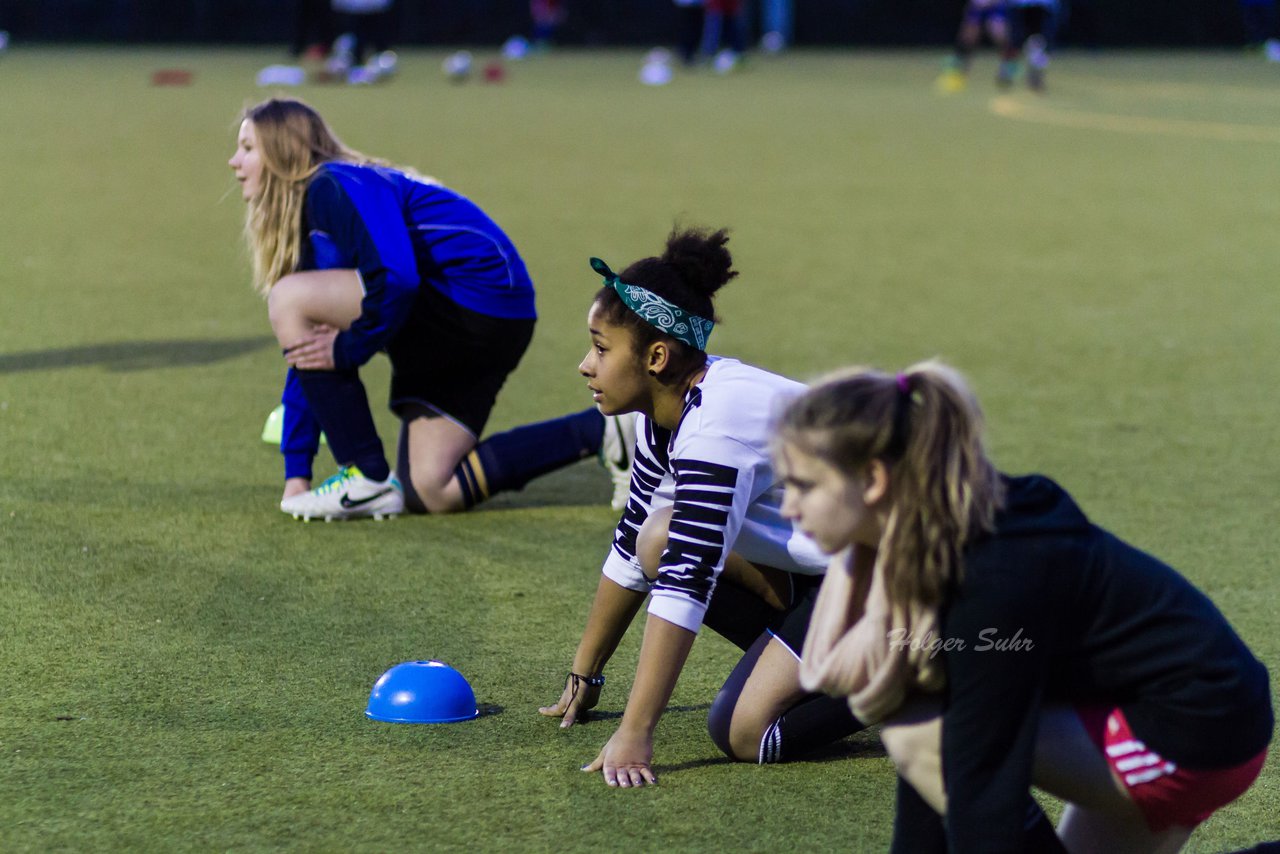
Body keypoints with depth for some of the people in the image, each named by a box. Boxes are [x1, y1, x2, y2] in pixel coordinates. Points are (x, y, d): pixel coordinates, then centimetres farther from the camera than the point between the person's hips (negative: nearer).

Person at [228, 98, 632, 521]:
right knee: (430, 491, 8)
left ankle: (369, 481, -12)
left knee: (289, 300, -16)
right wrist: (296, 471, 13)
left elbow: (396, 278, -29)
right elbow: (307, 355, 16)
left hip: (475, 300, -11)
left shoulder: (334, 188, -12)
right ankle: (601, 429, 13)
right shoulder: (309, 225, 18)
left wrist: (347, 349, -16)